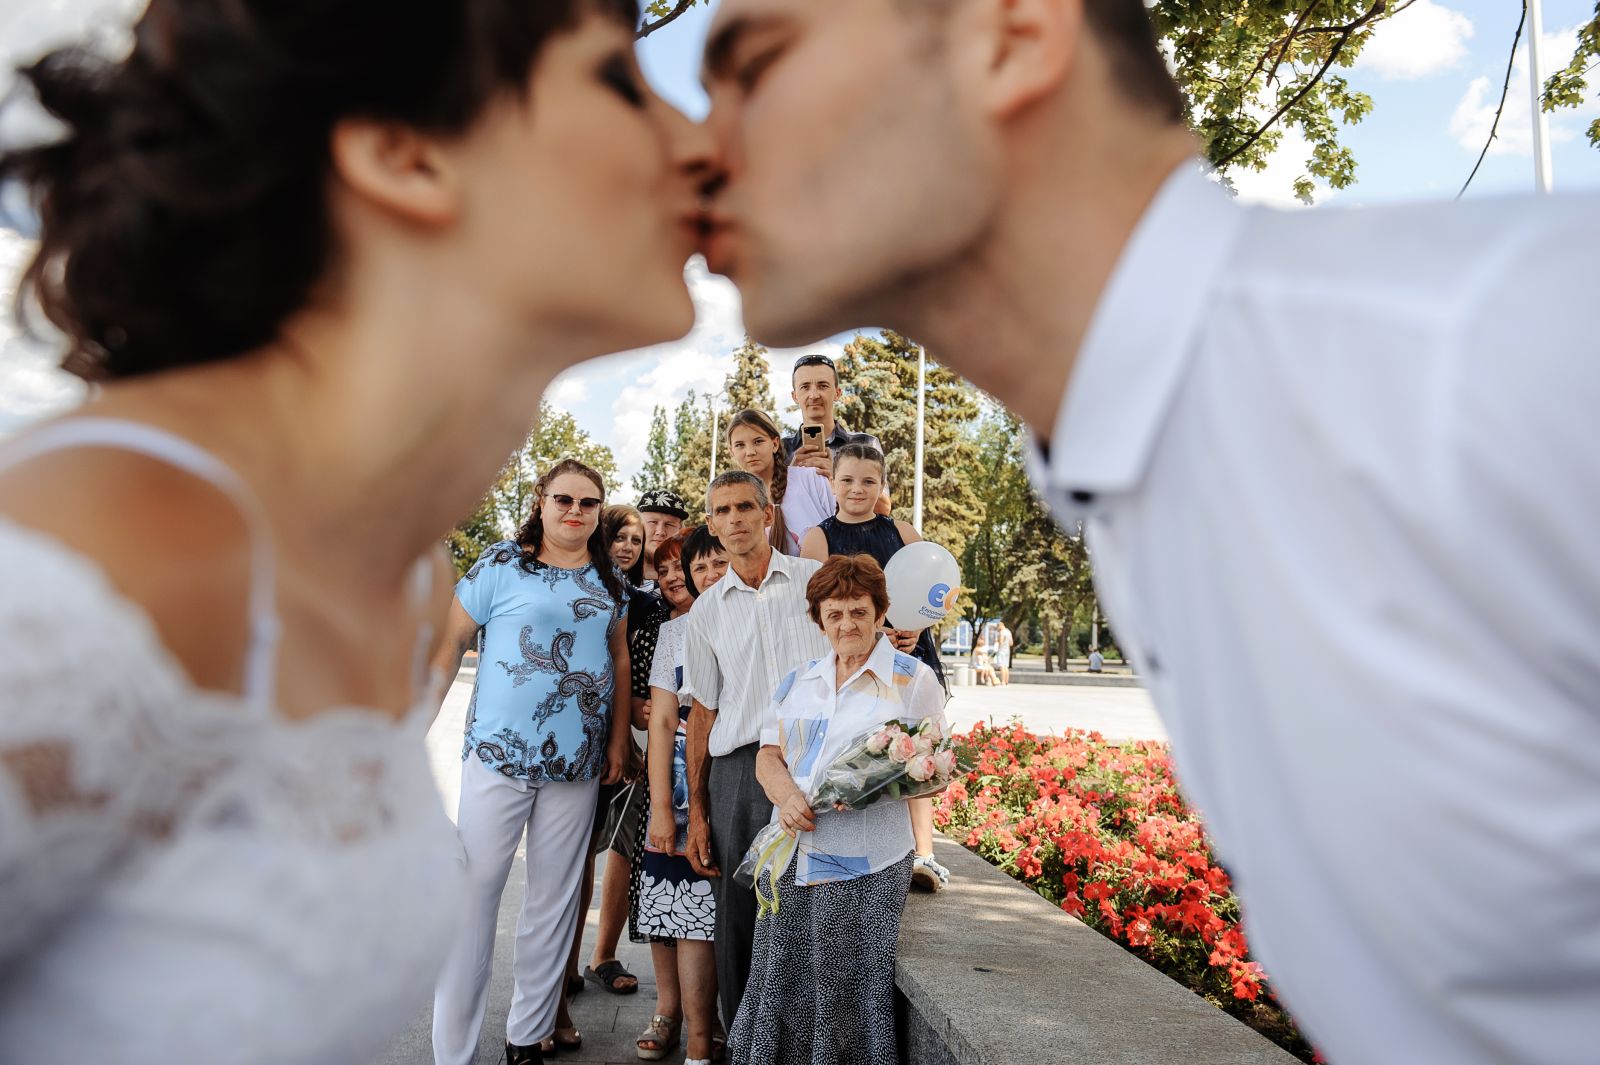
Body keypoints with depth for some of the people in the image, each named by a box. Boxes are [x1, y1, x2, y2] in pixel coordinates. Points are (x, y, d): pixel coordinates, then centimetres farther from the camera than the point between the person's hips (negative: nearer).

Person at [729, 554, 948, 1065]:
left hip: (865, 867, -4)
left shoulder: (913, 679, 0)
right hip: (792, 854, 4)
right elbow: (768, 754, 10)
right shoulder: (798, 679, 14)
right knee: (784, 986, 7)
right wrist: (788, 797, -11)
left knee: (851, 991, 0)